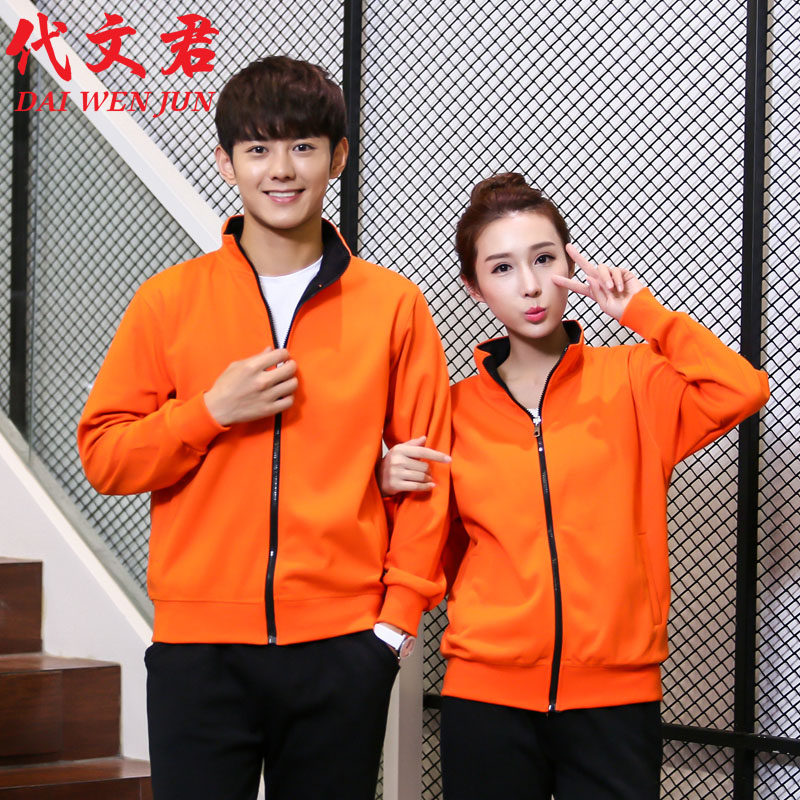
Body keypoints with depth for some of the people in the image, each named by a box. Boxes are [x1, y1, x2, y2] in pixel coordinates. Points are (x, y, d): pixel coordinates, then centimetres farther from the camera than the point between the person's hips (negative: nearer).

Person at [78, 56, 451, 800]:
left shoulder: (393, 305, 5)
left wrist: (400, 614, 0)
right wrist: (212, 411, -10)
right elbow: (103, 455, 5)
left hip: (341, 647, 0)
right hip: (199, 644, 0)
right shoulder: (169, 301, 5)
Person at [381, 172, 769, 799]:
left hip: (614, 697, -1)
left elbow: (741, 390, -15)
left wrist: (642, 312, -8)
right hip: (488, 693, 1)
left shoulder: (633, 380, 3)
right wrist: (396, 489, -3)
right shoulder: (459, 410, 8)